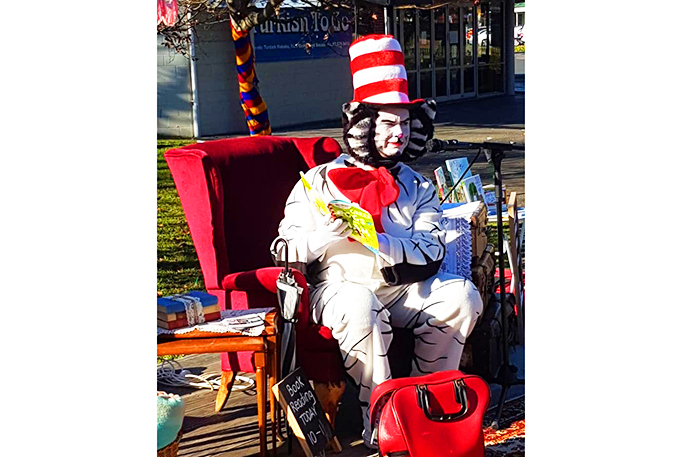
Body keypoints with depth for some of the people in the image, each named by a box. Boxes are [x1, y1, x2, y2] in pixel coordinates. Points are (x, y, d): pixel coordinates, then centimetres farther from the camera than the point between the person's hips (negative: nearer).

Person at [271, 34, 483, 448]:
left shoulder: (418, 188, 12)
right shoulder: (320, 182, 4)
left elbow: (432, 253, -2)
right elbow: (286, 250, 0)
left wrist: (375, 239, -20)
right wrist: (330, 233, -20)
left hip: (402, 289, 4)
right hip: (340, 287, -4)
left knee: (462, 294, -22)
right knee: (361, 305, -38)